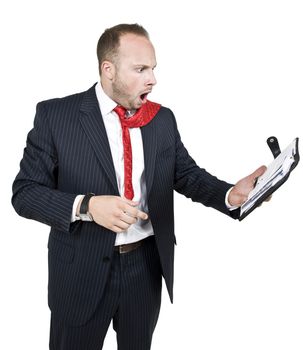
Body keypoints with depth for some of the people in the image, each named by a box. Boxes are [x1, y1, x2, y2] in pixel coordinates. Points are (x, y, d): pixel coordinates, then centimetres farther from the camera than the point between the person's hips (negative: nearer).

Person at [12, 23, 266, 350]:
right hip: (83, 268, -3)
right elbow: (25, 191, -11)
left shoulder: (163, 119, 2)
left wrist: (231, 194, -17)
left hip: (146, 263, 4)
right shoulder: (55, 114, -10)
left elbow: (187, 174, 4)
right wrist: (86, 205, -27)